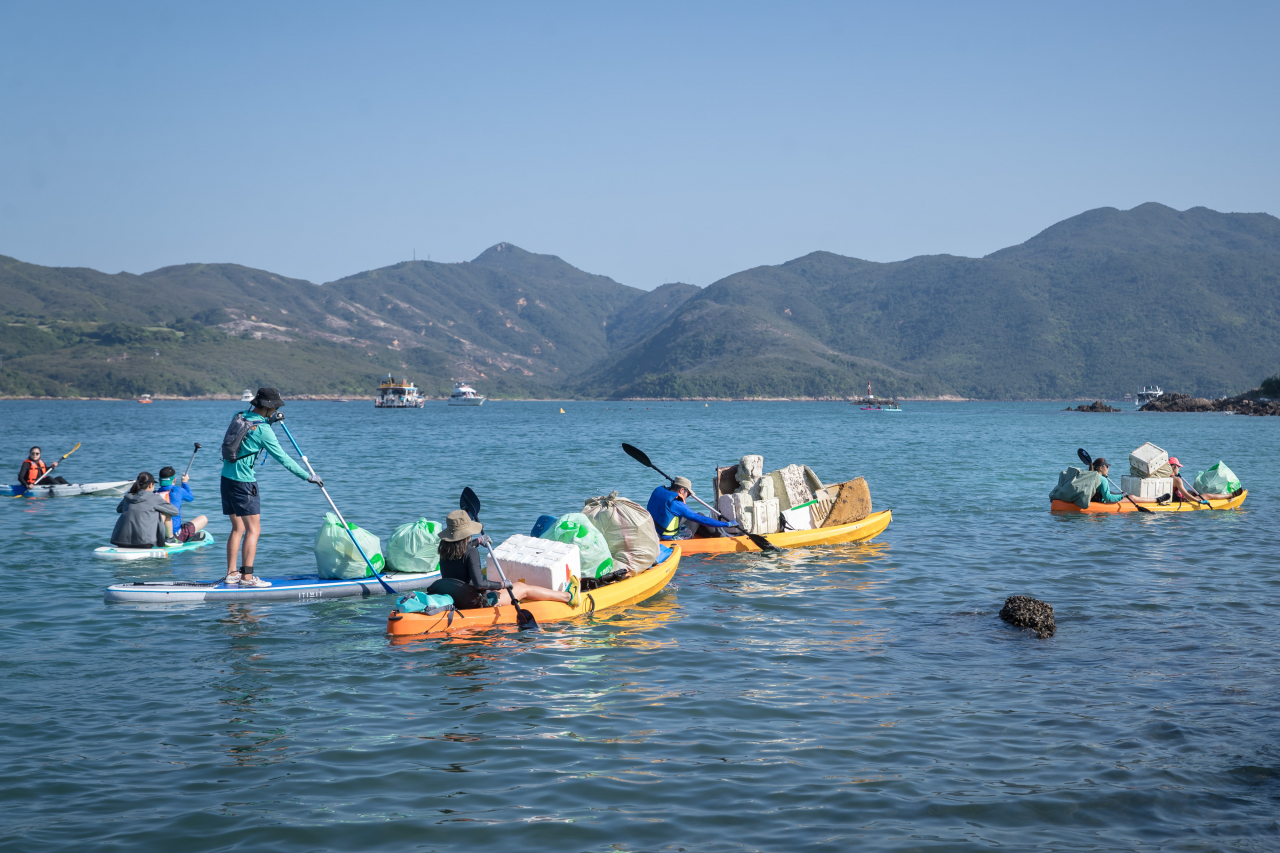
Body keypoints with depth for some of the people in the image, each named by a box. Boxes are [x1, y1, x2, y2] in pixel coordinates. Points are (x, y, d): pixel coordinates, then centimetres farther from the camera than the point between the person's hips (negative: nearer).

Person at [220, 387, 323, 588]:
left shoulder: (240, 417, 8)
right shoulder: (263, 430, -15)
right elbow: (283, 459, -14)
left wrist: (270, 421, 23)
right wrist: (308, 476, -8)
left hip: (226, 479, 8)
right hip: (244, 482, -8)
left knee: (238, 528, 15)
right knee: (253, 529, -3)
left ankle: (231, 573, 15)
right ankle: (247, 577, -7)